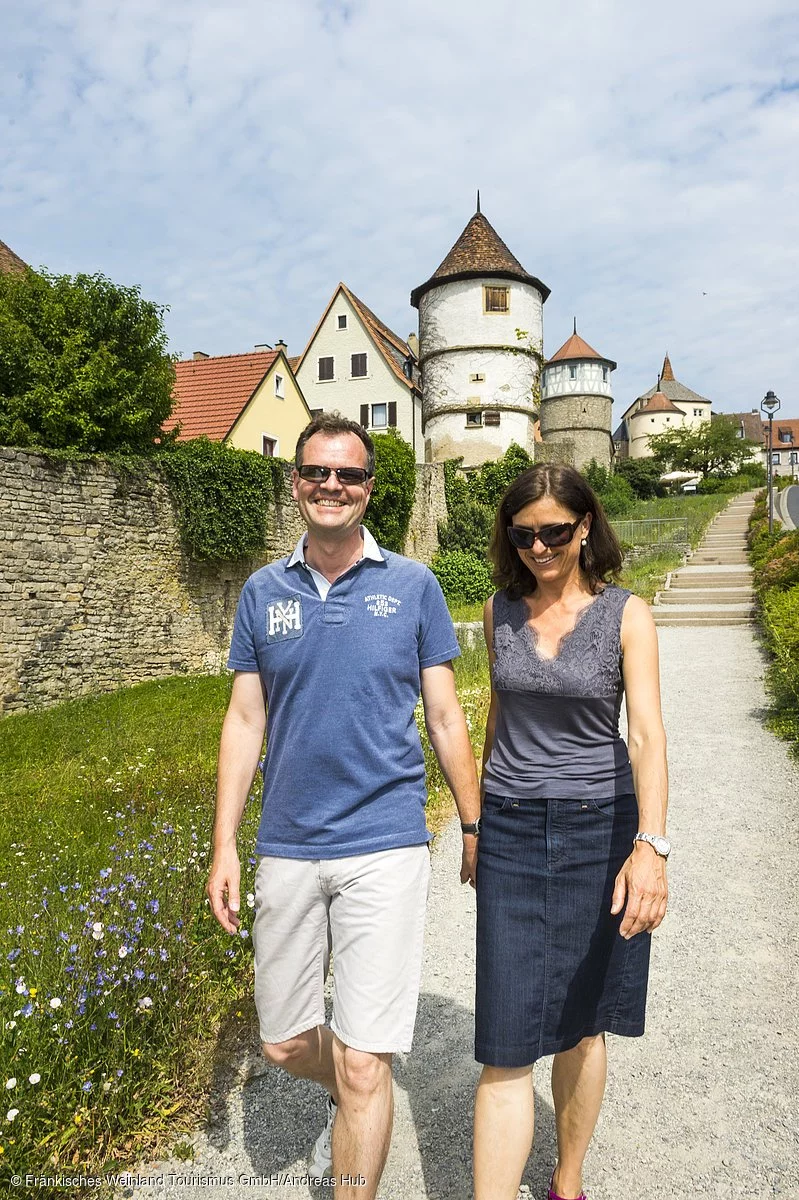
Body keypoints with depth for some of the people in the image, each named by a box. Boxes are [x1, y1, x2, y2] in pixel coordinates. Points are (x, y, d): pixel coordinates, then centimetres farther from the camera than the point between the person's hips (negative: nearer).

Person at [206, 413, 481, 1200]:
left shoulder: (413, 587, -2)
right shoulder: (264, 592, 3)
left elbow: (445, 718, 3)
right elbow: (244, 721, 5)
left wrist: (474, 827, 4)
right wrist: (225, 847, 2)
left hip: (385, 847, -3)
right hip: (286, 848, 3)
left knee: (362, 1063, -1)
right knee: (284, 1043, 18)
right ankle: (351, 1099, 51)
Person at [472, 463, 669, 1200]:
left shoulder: (627, 616, -8)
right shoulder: (501, 611, 2)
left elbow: (648, 733, -18)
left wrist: (651, 846, -32)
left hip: (600, 828, -1)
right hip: (514, 833, 2)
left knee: (580, 1024, 15)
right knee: (508, 1044, -1)